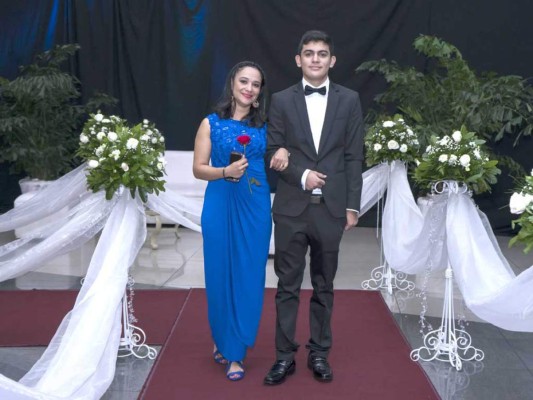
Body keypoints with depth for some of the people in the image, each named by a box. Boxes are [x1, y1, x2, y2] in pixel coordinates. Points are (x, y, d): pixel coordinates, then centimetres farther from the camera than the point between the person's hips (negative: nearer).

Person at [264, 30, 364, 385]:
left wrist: (352, 206, -1)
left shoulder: (349, 100, 4)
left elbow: (354, 156, 3)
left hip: (332, 207, 1)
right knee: (288, 285, 5)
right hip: (291, 208, 0)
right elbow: (274, 152, 2)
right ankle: (285, 356, 16)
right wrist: (301, 175, -15)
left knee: (324, 285, 11)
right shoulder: (282, 100, 3)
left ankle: (319, 353, 24)